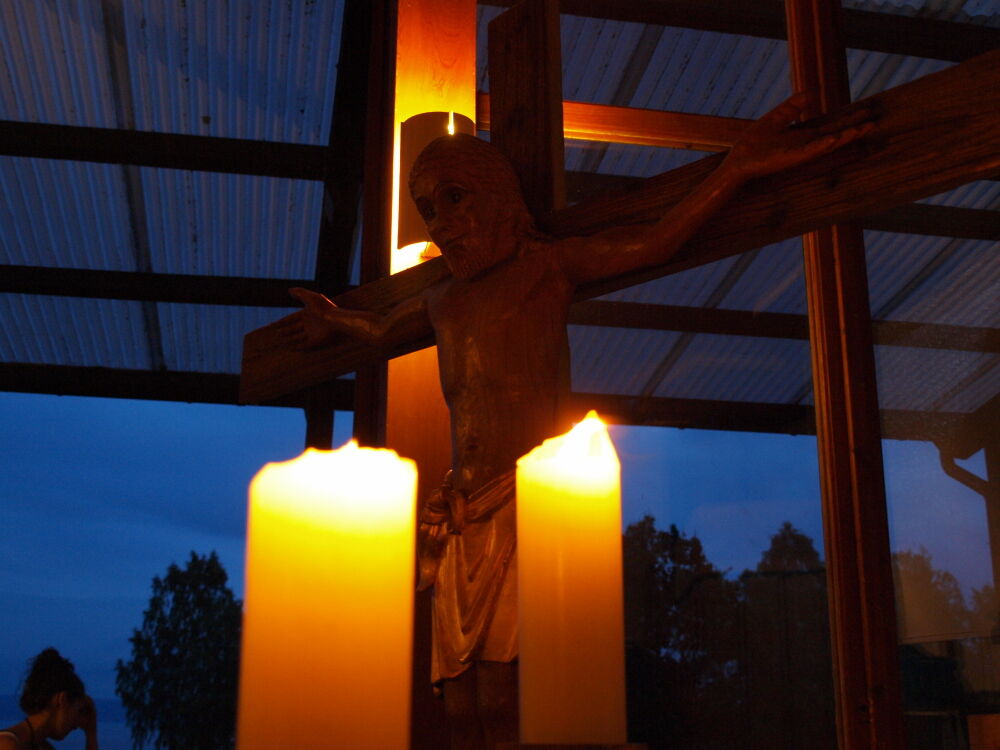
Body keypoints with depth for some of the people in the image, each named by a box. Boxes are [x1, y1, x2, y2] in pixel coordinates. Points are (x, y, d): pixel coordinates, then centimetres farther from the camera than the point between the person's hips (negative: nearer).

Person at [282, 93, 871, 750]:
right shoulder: (440, 302, 26)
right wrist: (337, 320, 64)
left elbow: (655, 242, -4)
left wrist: (736, 170, -14)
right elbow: (382, 330, 49)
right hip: (462, 516, 6)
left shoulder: (544, 265, 9)